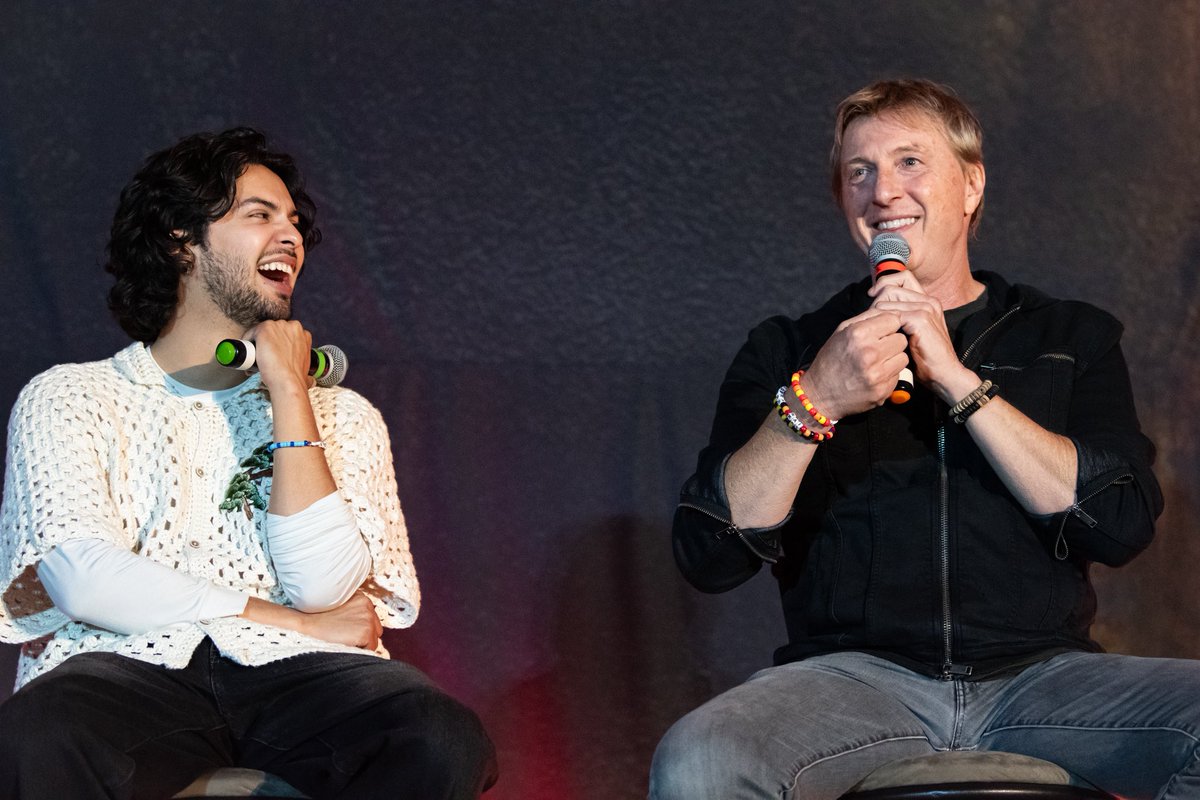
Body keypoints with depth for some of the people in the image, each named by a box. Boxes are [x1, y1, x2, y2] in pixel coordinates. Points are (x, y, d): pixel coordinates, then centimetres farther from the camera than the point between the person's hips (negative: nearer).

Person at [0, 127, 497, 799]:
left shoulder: (340, 413, 20)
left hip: (290, 672, 3)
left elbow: (322, 584, 1)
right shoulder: (69, 398, 13)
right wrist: (296, 622, -2)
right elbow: (86, 581, -4)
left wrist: (289, 391, 3)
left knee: (445, 743, -32)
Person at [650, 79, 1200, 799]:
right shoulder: (788, 353, 15)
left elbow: (1123, 523, -2)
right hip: (857, 675, -1)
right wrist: (812, 404, -12)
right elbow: (708, 556, 2)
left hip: (1039, 675, 1)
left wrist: (956, 379, -6)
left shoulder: (1070, 337, 16)